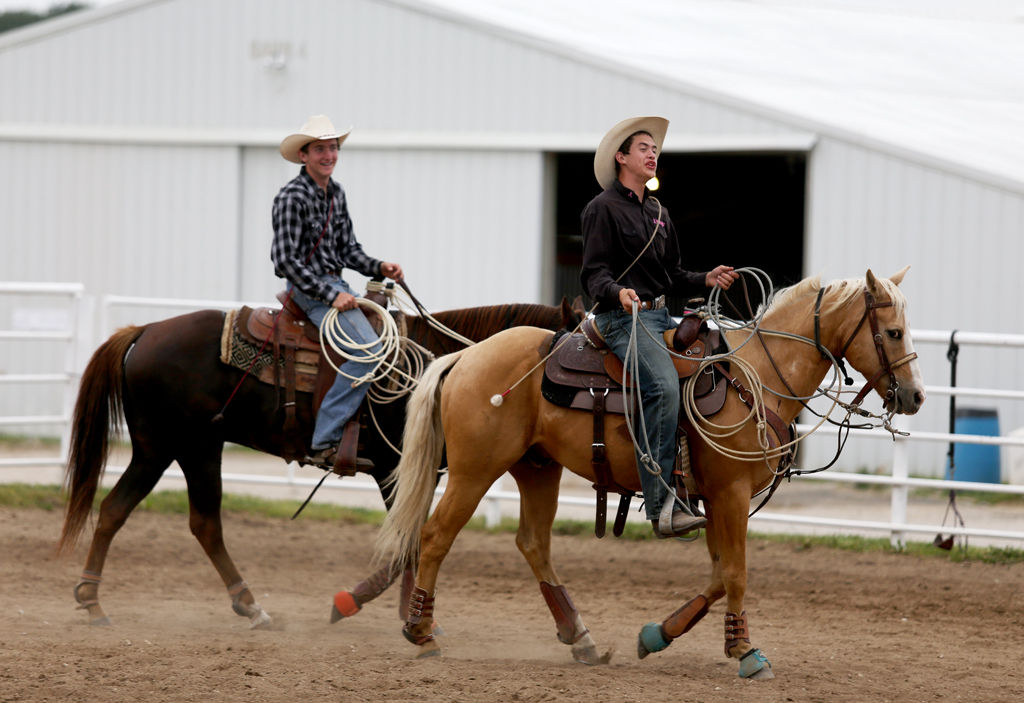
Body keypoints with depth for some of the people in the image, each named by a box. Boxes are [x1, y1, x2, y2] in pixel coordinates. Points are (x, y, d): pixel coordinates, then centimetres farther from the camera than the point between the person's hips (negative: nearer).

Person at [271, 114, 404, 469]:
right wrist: (330, 295, -22)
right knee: (368, 351, -24)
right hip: (308, 289, -9)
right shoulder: (292, 197, -14)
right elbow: (286, 260, -18)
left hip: (336, 285, 9)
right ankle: (324, 442, -27)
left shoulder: (336, 193, 12)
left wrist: (380, 267, -1)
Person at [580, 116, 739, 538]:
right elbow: (594, 272, -9)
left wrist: (706, 280, 8)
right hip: (622, 317, -9)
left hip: (660, 315, 9)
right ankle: (662, 506, -34)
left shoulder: (658, 213, 23)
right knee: (664, 385, -29)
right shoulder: (604, 209, -1)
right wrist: (618, 292, -29)